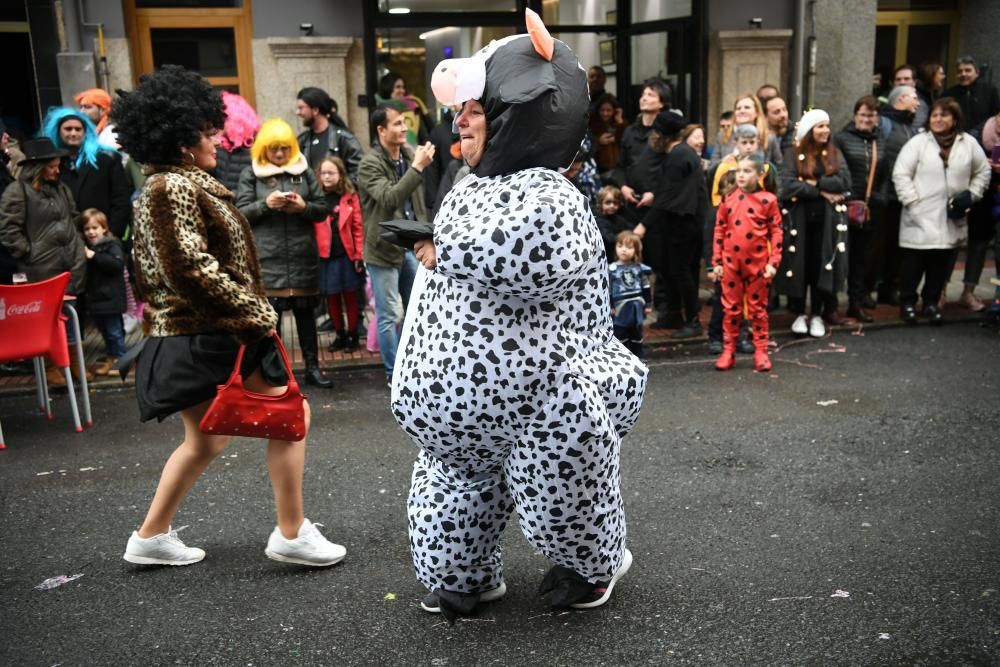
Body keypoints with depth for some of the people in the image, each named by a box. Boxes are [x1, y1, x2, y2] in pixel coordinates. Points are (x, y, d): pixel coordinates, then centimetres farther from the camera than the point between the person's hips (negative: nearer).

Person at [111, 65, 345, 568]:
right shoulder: (176, 187, -16)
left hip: (181, 336, 10)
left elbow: (147, 268, 19)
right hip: (210, 338, -10)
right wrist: (258, 313, -17)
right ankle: (291, 534, 6)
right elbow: (192, 267, -24)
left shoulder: (156, 189, 15)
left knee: (204, 440, 20)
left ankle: (151, 537, 29)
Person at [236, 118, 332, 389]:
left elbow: (322, 209, 7)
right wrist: (265, 204, -17)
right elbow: (241, 213, -1)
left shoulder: (304, 171, 8)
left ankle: (312, 367, 19)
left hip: (303, 256, 2)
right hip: (267, 257, -2)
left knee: (305, 313, 10)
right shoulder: (250, 174, 3)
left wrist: (304, 207, -13)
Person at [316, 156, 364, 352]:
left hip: (347, 255, -1)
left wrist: (359, 255, -6)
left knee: (350, 296, 9)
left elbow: (358, 228, -1)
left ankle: (352, 335, 20)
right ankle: (340, 335, 24)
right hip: (325, 256, 1)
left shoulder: (350, 197, -1)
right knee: (332, 298, 11)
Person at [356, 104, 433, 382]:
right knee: (389, 315, 2)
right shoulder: (370, 164, -13)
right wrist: (417, 168, -29)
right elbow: (389, 198, -28)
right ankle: (395, 373, 14)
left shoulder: (410, 154, 5)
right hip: (384, 249, -6)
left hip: (411, 245, 6)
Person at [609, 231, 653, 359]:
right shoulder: (611, 269, -8)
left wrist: (648, 304, 8)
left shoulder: (640, 268, 1)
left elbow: (646, 288, 8)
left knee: (637, 334, 16)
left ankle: (638, 357, 28)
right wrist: (609, 307, -8)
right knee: (620, 335, 3)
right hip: (621, 309, -3)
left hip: (636, 307, 3)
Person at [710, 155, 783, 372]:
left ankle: (760, 352, 16)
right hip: (731, 263, 2)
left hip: (758, 264, -2)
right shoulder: (728, 199, 3)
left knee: (758, 309, 8)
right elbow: (719, 231, 6)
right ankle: (728, 352, 16)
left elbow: (776, 232, -3)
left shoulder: (768, 200, -4)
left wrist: (773, 262, -8)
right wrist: (716, 262, 3)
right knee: (731, 309, 8)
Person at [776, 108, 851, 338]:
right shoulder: (793, 155, 1)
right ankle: (800, 314, 15)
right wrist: (822, 192, -13)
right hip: (799, 220, -2)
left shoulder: (835, 154, 10)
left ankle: (818, 315, 12)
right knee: (799, 266, 2)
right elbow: (787, 185, -15)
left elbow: (844, 182, -5)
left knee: (821, 266, 2)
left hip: (827, 221, 2)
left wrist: (814, 182, -14)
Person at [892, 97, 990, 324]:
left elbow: (982, 172, 15)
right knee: (913, 263, 2)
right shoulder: (917, 142, -4)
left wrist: (971, 195, 3)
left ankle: (931, 302, 24)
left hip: (951, 219, 3)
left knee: (941, 264, 9)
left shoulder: (969, 144, 5)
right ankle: (907, 302, 18)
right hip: (920, 218, -3)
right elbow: (900, 174, -7)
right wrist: (912, 201, -12)